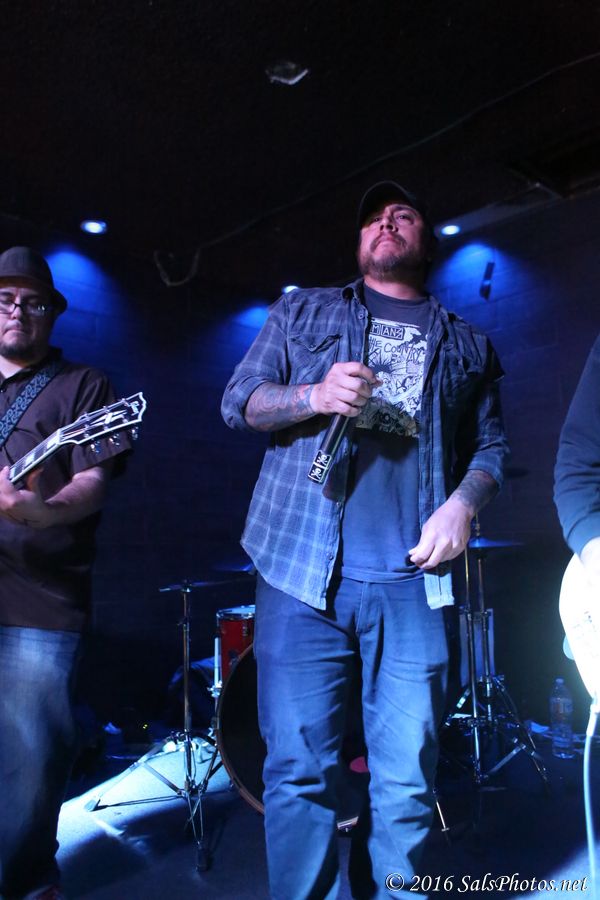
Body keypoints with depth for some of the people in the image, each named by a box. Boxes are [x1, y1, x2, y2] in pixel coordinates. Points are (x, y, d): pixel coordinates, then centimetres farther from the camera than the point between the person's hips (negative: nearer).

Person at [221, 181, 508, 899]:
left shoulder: (466, 343, 18)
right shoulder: (303, 311, 15)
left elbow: (490, 445, 17)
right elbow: (238, 400, 8)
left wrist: (462, 502, -4)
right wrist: (313, 395, -12)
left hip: (412, 581, 2)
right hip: (302, 573, -1)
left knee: (408, 780, 6)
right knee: (299, 770, 2)